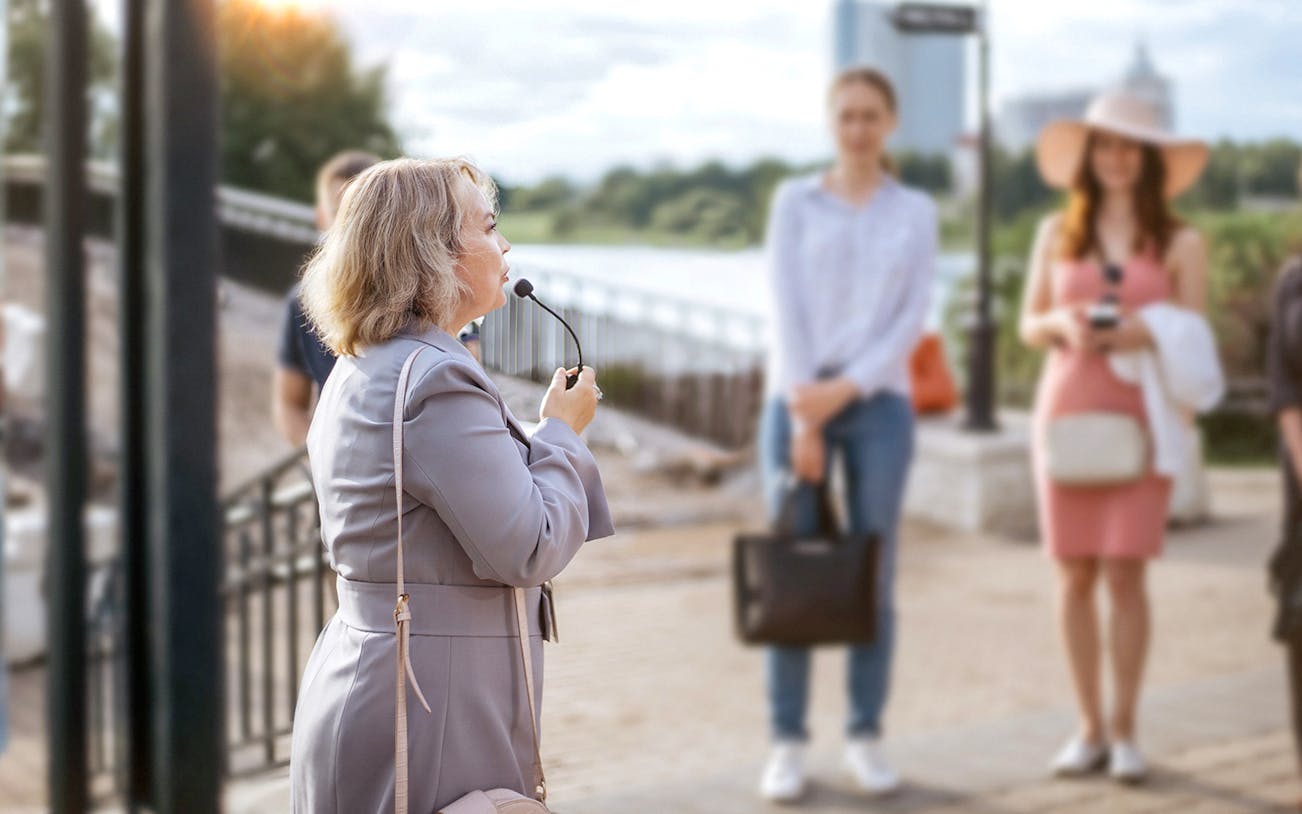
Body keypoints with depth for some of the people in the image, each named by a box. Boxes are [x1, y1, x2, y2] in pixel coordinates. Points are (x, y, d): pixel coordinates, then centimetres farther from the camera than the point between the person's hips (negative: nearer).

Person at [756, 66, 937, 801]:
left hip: (879, 403, 1)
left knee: (873, 576, 2)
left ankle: (867, 736, 12)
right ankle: (788, 741, 5)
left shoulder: (917, 213, 8)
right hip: (798, 397, -1)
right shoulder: (795, 201, 6)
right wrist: (803, 416, -11)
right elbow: (787, 308, -3)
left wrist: (845, 390, -13)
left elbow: (913, 320, -1)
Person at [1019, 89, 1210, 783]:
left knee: (1125, 573, -6)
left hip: (1139, 417, -2)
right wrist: (1060, 323, -9)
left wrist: (1144, 334, -17)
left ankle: (1125, 731, 7)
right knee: (1074, 574, 3)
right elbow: (1027, 325, 12)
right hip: (1066, 408, 2)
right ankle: (1089, 728, 14)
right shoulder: (1057, 233, 10)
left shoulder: (1179, 243, 4)